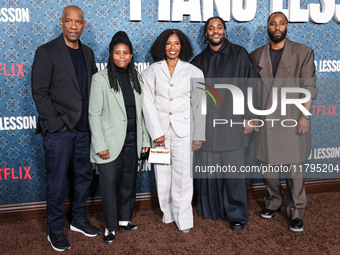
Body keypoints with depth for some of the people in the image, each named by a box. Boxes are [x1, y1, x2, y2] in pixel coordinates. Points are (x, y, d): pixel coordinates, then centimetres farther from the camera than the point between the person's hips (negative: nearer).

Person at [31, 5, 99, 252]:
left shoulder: (88, 53, 11)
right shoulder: (47, 52, -7)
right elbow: (39, 92, -10)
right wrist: (56, 123, -14)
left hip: (84, 129, 6)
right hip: (59, 130, -6)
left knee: (85, 176, 15)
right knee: (57, 183, 3)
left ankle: (79, 219, 34)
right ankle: (55, 230, 21)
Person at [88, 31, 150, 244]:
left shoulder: (136, 79, 8)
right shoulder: (101, 78, -6)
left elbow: (140, 113, 12)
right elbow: (94, 114, -9)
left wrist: (144, 139, 9)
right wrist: (100, 145, -14)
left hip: (132, 141, 5)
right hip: (111, 142, -5)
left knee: (129, 182, 14)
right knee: (110, 184, 2)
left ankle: (124, 218, 32)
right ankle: (111, 227, 17)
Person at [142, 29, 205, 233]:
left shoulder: (193, 72, 3)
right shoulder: (152, 71, 2)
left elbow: (198, 105, 5)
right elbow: (148, 104, -2)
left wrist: (199, 135, 3)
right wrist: (157, 133, -8)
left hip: (183, 129, -1)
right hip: (159, 128, 1)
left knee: (183, 175, -1)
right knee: (162, 174, 7)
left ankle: (183, 219, 13)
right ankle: (167, 213, 25)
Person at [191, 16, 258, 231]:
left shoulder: (239, 54, 4)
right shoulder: (199, 60, 13)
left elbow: (251, 85, 1)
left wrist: (249, 116, -5)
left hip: (233, 123, -3)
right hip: (208, 125, 3)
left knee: (234, 171, -1)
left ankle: (238, 215, 13)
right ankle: (212, 210, 23)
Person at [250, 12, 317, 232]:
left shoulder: (303, 53, 1)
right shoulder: (256, 56, 9)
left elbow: (309, 87, -2)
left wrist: (305, 116, -10)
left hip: (291, 119, -3)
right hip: (265, 120, 3)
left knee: (294, 167, 1)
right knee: (268, 164, 10)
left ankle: (297, 212, 13)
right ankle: (274, 202, 29)